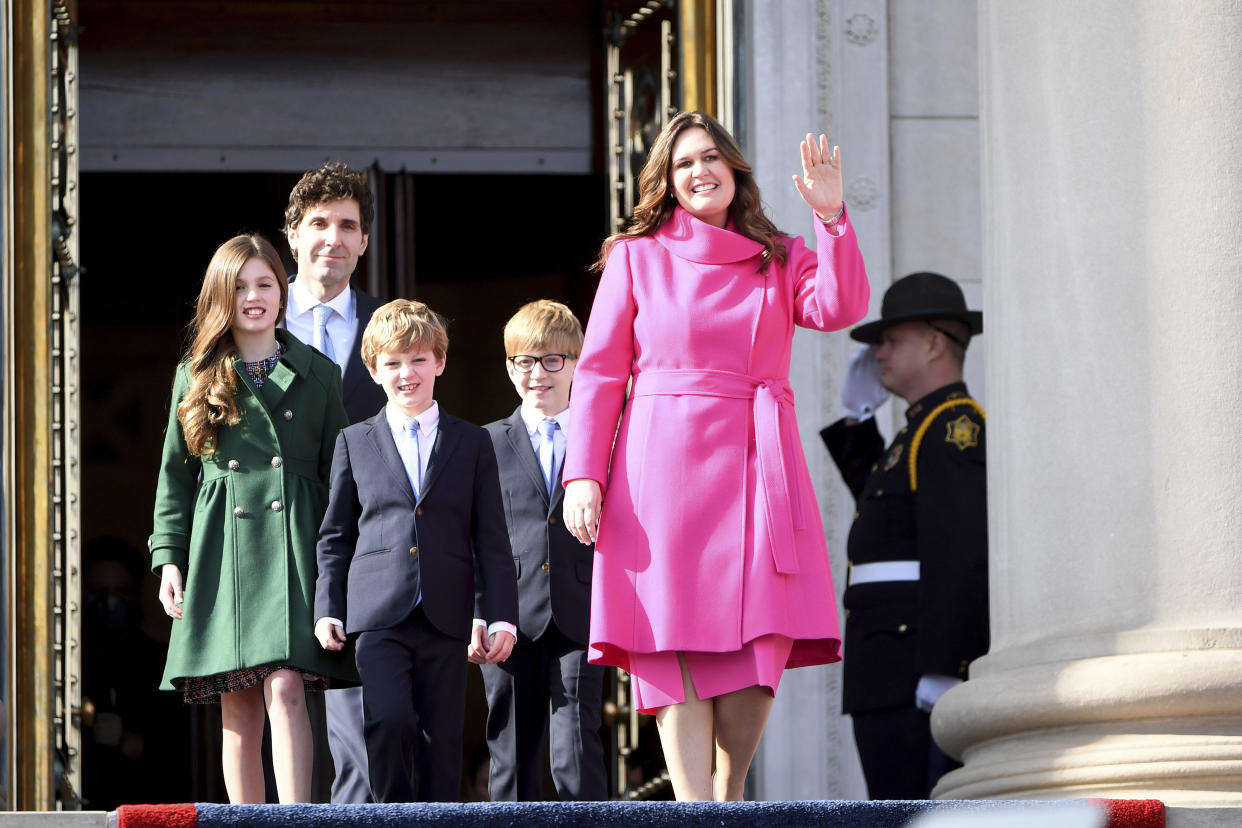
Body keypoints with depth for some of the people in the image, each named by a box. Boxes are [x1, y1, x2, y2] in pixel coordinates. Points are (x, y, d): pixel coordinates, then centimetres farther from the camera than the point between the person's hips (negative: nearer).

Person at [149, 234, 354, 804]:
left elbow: (338, 474, 11)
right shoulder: (196, 378, 13)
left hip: (295, 550, -1)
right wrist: (169, 558, 2)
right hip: (221, 557, 1)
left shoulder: (317, 374, 11)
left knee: (286, 691, -17)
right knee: (240, 714, 2)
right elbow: (175, 476, 12)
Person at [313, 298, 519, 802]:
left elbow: (492, 540, 9)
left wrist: (501, 617, 1)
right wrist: (327, 610, 4)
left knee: (442, 738, 0)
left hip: (445, 616, 1)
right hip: (378, 613, -1)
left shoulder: (472, 444, 12)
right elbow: (335, 536, 13)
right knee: (388, 721, -17)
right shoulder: (354, 443, 12)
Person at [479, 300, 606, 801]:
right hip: (512, 619, 1)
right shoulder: (489, 444, 9)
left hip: (579, 624, -1)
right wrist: (478, 617, -2)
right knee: (513, 760, 5)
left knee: (577, 755, -9)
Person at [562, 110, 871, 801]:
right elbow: (600, 373, 7)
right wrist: (583, 474, -3)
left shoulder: (779, 259, 16)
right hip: (665, 467, -2)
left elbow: (841, 307, -3)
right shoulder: (637, 257, 11)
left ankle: (728, 797, 9)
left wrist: (832, 217, -14)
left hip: (756, 469, 2)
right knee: (679, 653, -9)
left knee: (758, 646, -7)